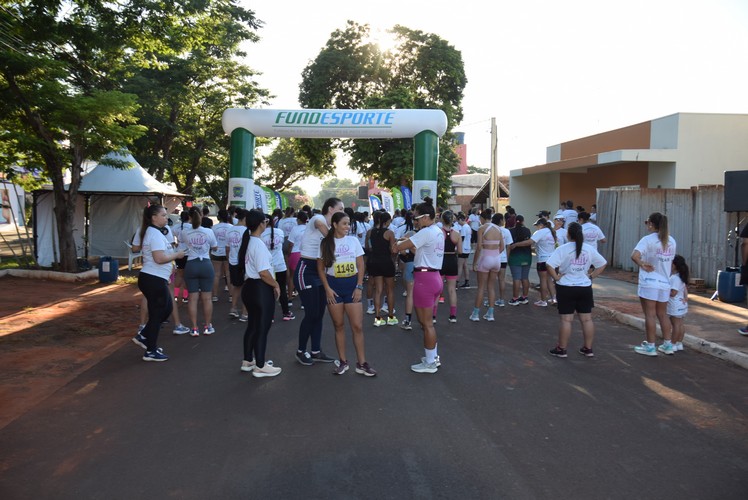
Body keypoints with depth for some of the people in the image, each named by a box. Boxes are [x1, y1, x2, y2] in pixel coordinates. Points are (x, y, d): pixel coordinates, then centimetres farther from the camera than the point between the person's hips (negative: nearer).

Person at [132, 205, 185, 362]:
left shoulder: (153, 232, 16)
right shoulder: (155, 234, -17)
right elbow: (160, 258, -26)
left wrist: (172, 252, 12)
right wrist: (176, 255, -12)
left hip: (153, 279, 10)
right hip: (154, 280, -10)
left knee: (167, 308, 21)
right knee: (156, 314, 1)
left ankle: (143, 336, 25)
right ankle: (151, 351, 12)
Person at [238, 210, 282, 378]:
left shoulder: (248, 241, 9)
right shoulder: (259, 244, -20)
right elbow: (264, 273, -24)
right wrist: (276, 285, -12)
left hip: (250, 287, 10)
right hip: (261, 289, -10)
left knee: (252, 326, 19)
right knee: (262, 328, 0)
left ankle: (247, 361, 30)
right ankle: (260, 367, 9)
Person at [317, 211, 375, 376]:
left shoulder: (353, 240, 2)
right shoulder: (326, 243, 0)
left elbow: (361, 265, 4)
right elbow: (320, 268, 3)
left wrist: (359, 287, -4)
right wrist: (327, 288, -6)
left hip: (352, 284, 1)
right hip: (334, 285, 0)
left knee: (357, 326, -1)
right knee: (339, 325, 7)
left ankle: (361, 363, 7)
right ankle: (342, 361, 19)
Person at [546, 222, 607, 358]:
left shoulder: (563, 249, -12)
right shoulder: (589, 249, 3)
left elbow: (549, 265, -23)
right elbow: (603, 264, 11)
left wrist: (556, 277, -10)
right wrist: (591, 276, 10)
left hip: (566, 288, -4)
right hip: (585, 288, 4)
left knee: (566, 320, 1)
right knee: (587, 319, 10)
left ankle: (561, 349, 8)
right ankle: (588, 349, 18)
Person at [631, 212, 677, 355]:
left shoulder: (648, 239, -12)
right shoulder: (671, 241, 8)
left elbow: (634, 256, -28)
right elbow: (671, 262, 14)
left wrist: (642, 265, -12)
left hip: (649, 283, -6)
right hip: (665, 284, 6)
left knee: (650, 315, 1)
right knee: (662, 315, 17)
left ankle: (650, 347, 7)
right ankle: (668, 345, 22)